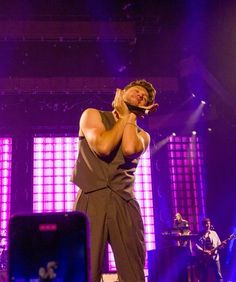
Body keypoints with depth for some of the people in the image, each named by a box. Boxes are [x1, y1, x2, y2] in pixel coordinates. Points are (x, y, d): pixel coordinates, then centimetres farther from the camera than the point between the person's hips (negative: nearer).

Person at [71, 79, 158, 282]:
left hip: (125, 203, 3)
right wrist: (124, 116, 6)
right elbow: (103, 146, -8)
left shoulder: (142, 135, 19)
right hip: (91, 201, -3)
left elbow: (129, 149, -8)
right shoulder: (92, 115, 13)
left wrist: (131, 116, 6)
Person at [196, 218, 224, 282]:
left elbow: (218, 244, 12)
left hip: (215, 257, 3)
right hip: (204, 258, -3)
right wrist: (204, 251, -18)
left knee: (218, 275, 3)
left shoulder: (214, 233, 11)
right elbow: (196, 246, -9)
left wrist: (221, 245, -10)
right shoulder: (200, 235, 0)